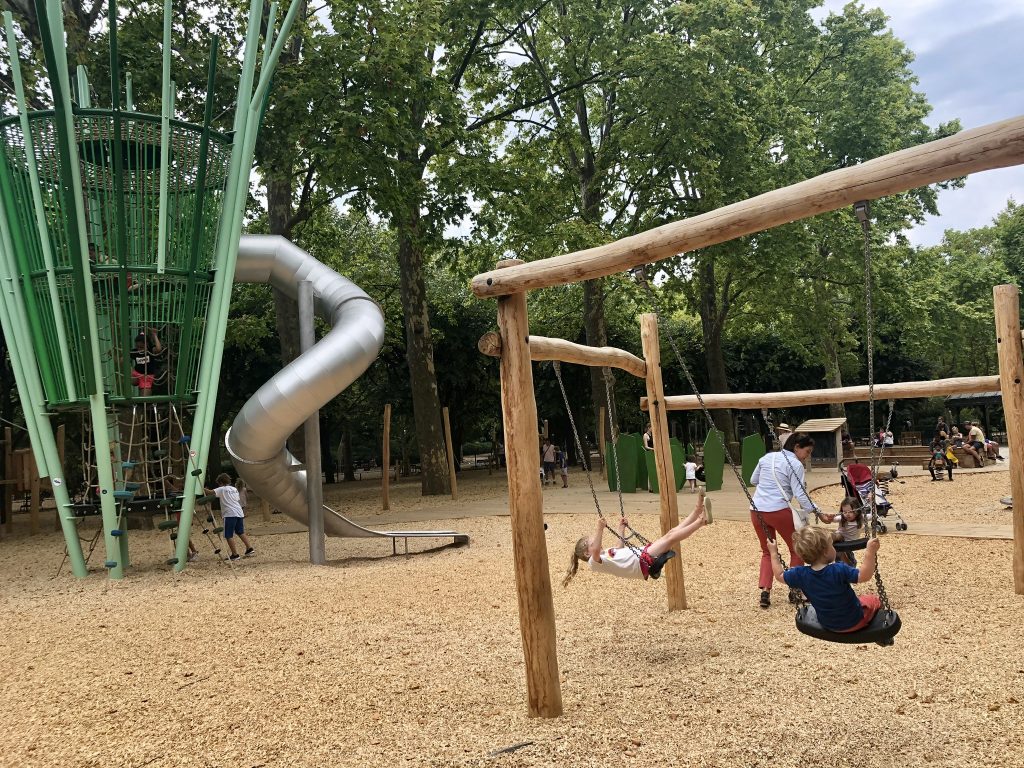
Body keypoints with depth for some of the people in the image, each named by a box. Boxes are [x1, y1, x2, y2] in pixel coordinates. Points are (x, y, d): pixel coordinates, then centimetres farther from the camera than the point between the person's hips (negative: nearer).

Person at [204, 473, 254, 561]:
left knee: (229, 535, -2)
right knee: (241, 533, 20)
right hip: (239, 512, 7)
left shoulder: (222, 489, -2)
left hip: (230, 514, -7)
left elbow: (210, 492, -12)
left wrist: (203, 489, 5)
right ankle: (250, 548, 15)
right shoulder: (235, 489, 18)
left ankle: (235, 554, -4)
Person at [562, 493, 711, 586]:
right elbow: (595, 550, -33)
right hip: (642, 564, -10)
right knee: (670, 537, -17)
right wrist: (600, 529, -33)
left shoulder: (606, 553, 23)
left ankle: (697, 511, 3)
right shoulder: (594, 562, -7)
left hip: (642, 555, 10)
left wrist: (621, 529, 39)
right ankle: (701, 520, -16)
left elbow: (621, 548, 43)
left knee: (673, 532, 2)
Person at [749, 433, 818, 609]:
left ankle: (765, 591, 3)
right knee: (797, 549, 16)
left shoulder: (767, 457, 12)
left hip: (756, 510, 6)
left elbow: (753, 480, 22)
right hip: (778, 511, -5)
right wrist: (818, 512, -11)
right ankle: (795, 591, 18)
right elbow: (800, 494, -12)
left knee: (768, 551, 19)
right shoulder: (795, 465, -5)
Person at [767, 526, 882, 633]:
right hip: (853, 623, -5)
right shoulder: (839, 570, -31)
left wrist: (774, 553, 7)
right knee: (874, 600, 24)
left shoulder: (801, 574, -17)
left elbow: (779, 575, -3)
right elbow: (865, 575, -33)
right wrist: (870, 552, -35)